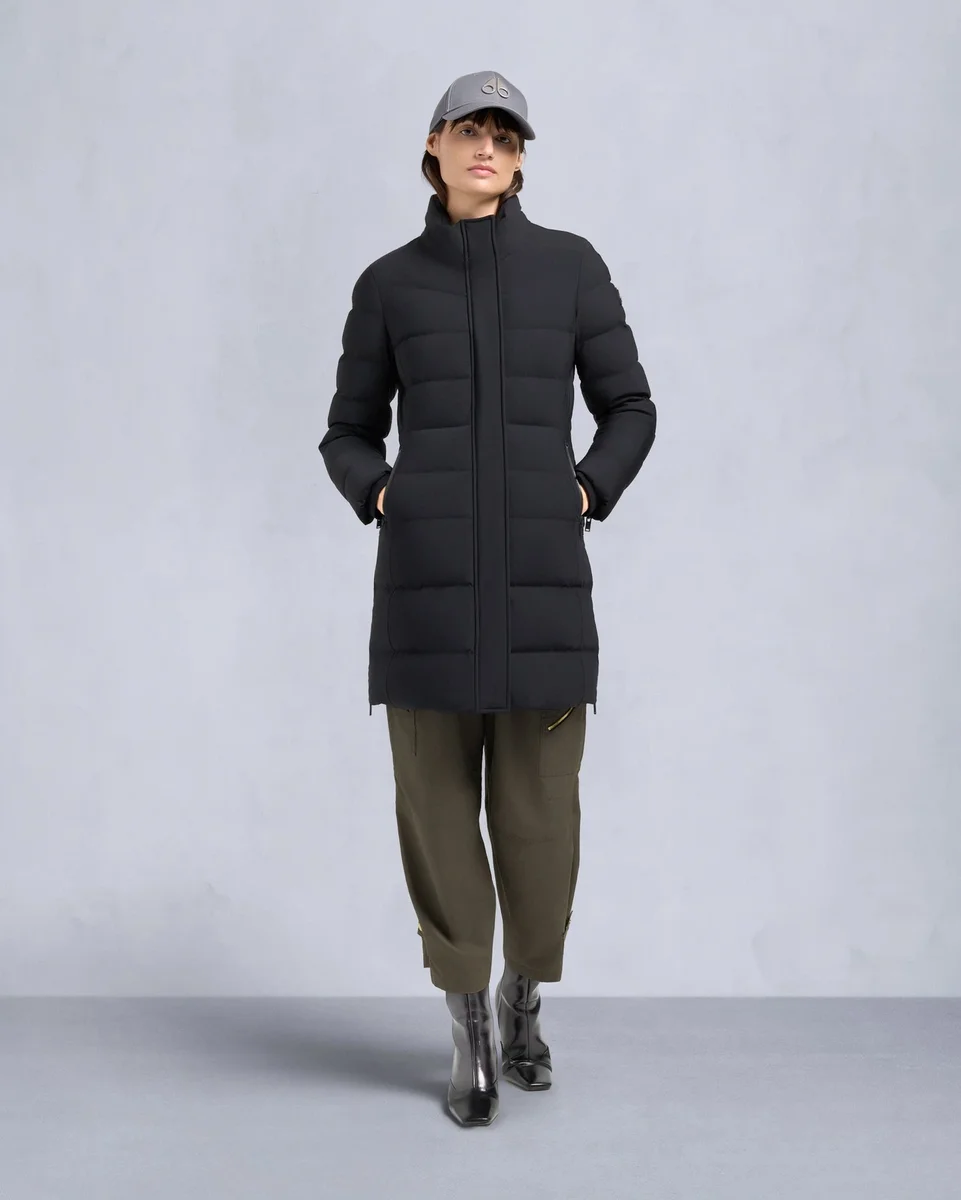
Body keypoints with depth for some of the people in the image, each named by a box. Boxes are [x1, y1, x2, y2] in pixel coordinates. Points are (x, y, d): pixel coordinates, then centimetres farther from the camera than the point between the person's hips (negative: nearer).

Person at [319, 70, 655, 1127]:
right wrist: (382, 498, -5)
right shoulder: (388, 283, 9)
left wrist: (585, 494, -3)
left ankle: (523, 1001, 29)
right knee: (437, 798, -1)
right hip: (429, 567, 0)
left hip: (541, 567, 0)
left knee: (537, 802, 2)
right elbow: (349, 436, 15)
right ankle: (470, 1030, 16)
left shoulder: (571, 264, 8)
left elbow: (628, 409, 13)